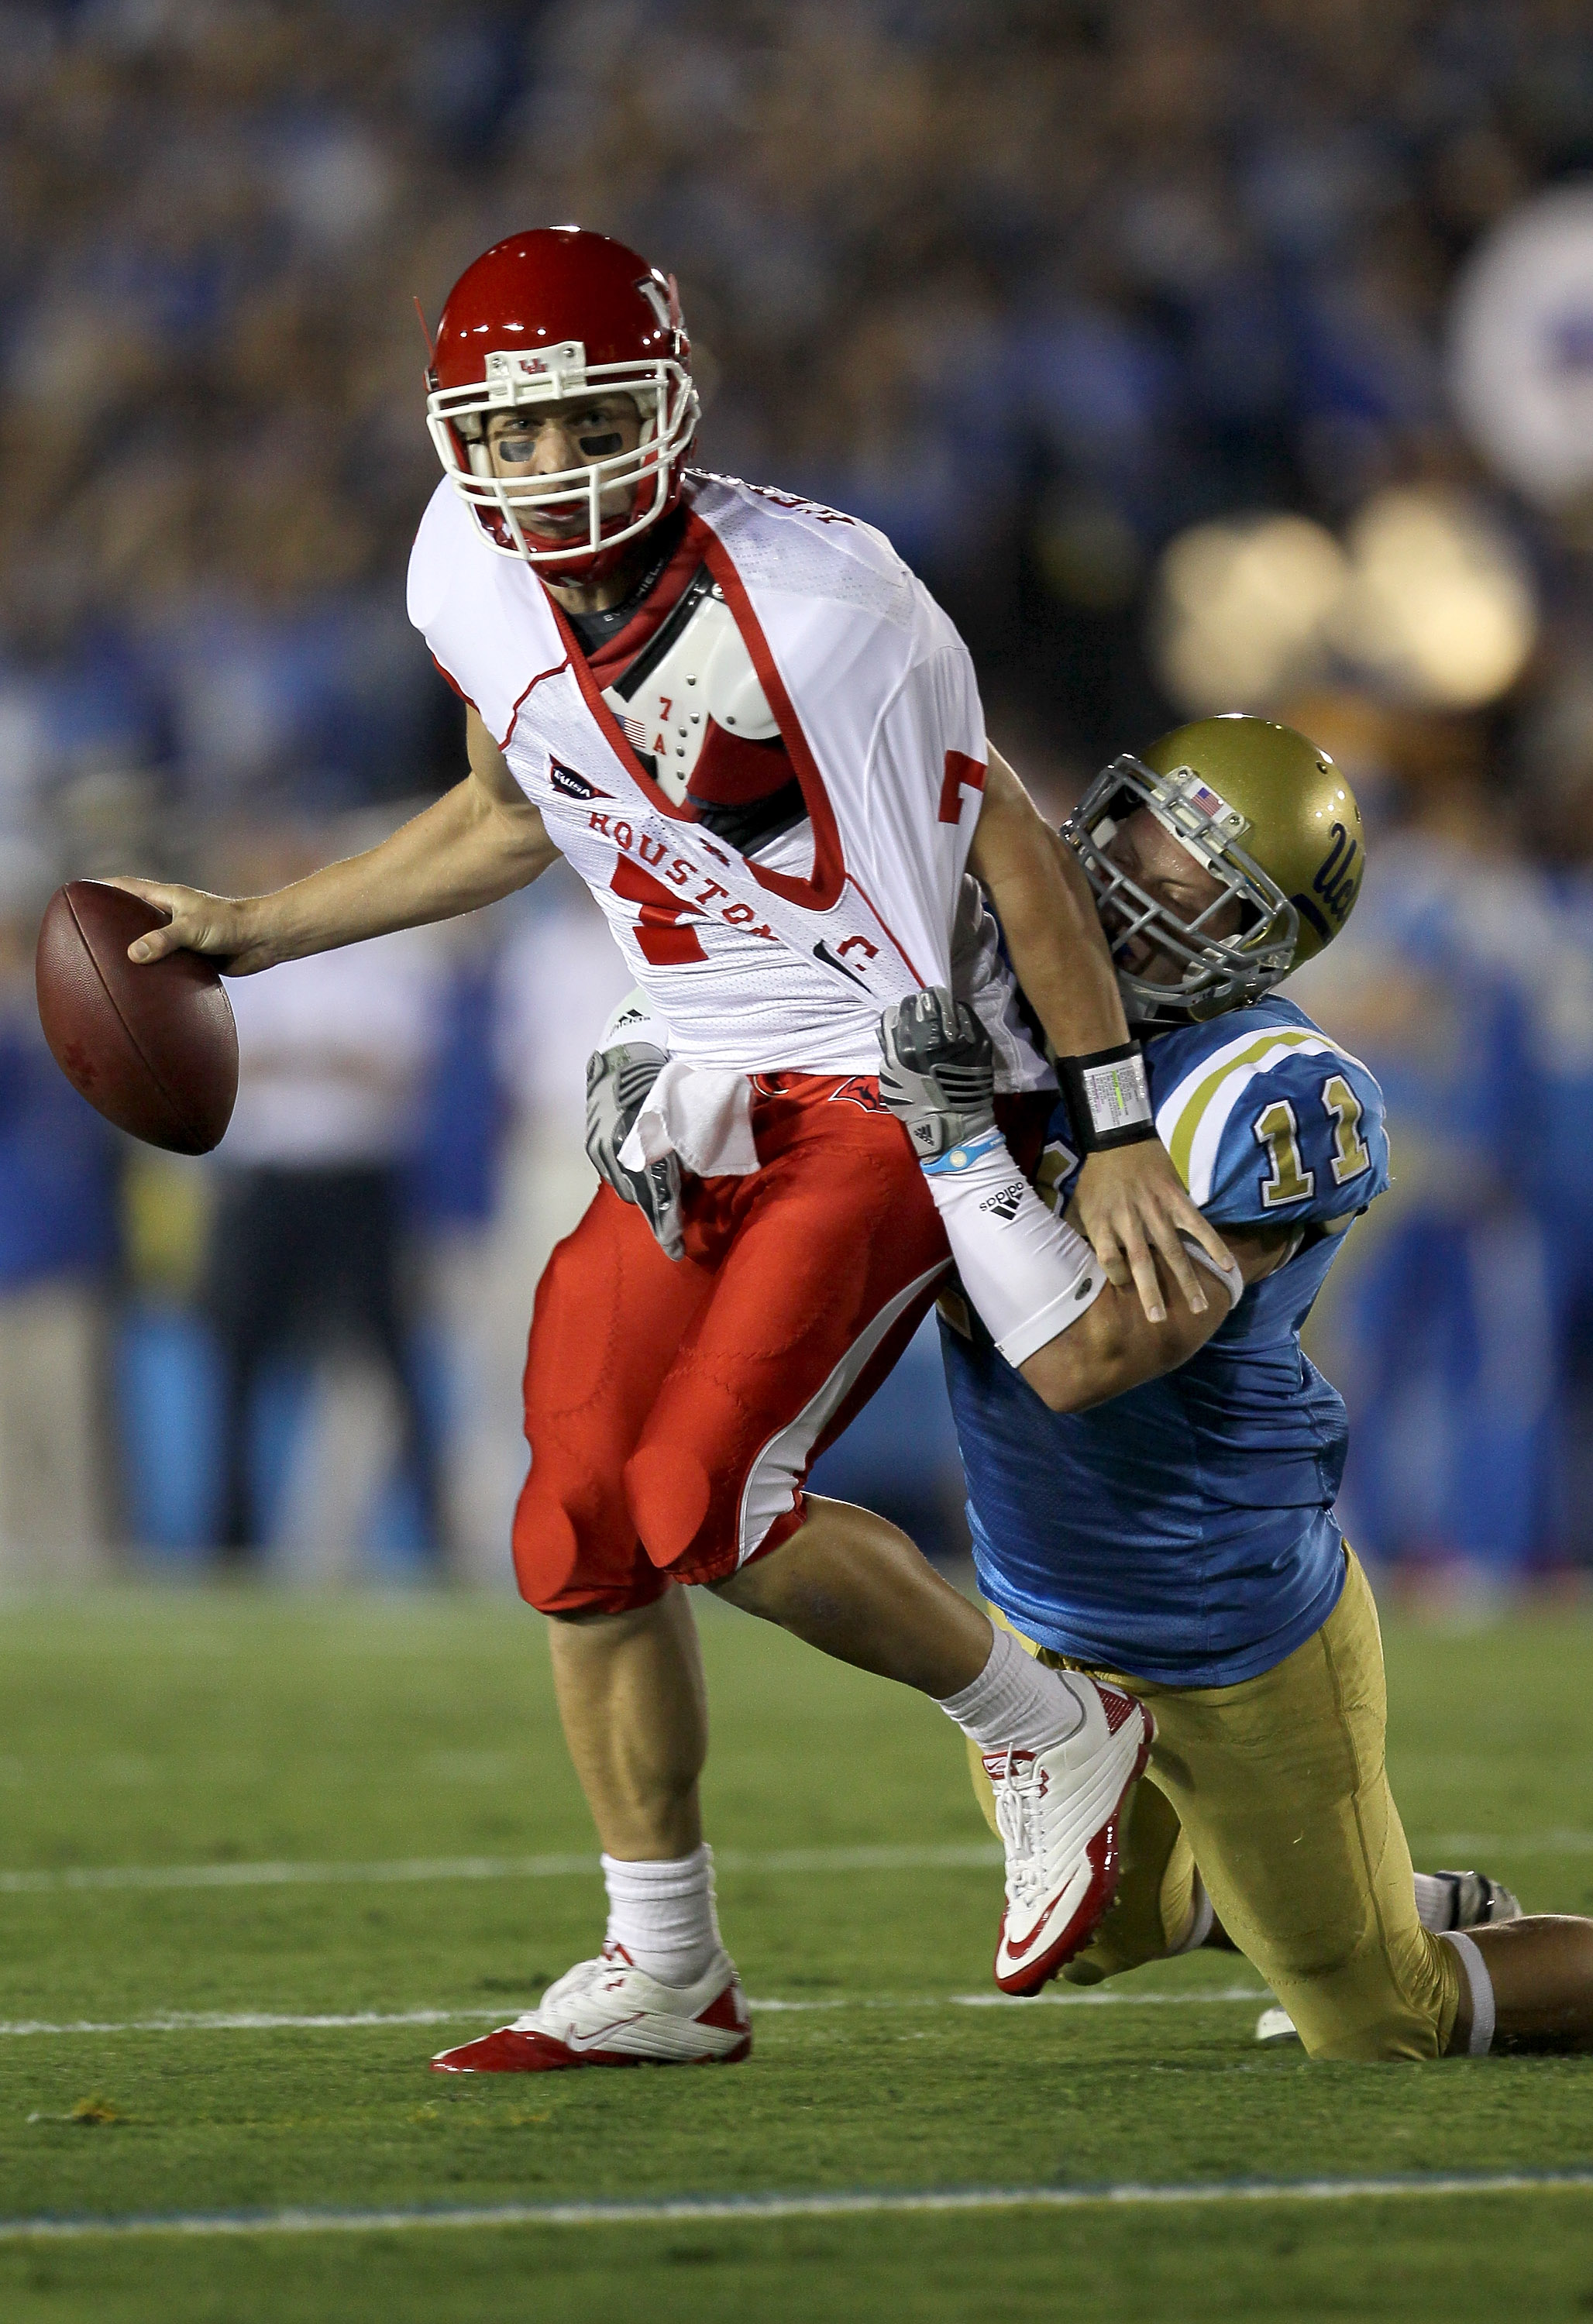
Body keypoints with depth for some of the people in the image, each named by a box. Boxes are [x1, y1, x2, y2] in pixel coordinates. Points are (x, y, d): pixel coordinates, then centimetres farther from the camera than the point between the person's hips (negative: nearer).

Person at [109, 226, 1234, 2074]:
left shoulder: (809, 604, -24)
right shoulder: (476, 585, -2)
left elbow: (1007, 848, -16)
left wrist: (1113, 1137, -16)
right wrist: (251, 934, 18)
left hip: (891, 1085, -7)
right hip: (699, 1104, 7)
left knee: (703, 1507, -19)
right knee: (583, 1542, 3)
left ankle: (1057, 1732, 5)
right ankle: (664, 1971, 19)